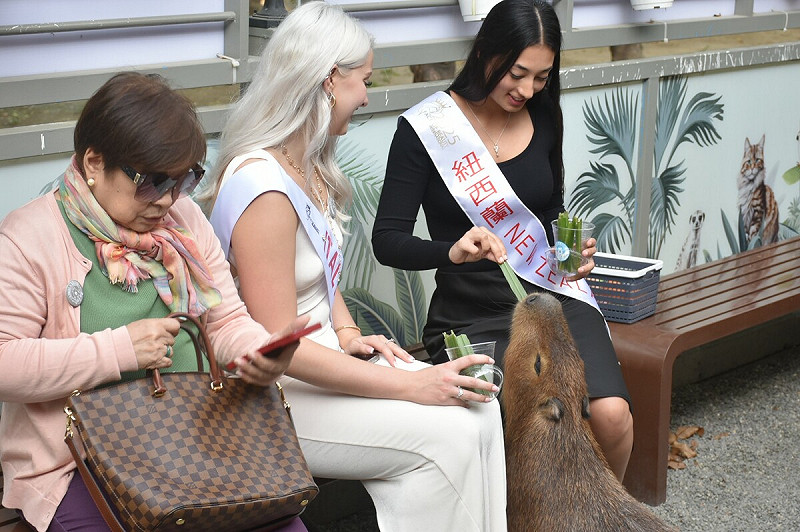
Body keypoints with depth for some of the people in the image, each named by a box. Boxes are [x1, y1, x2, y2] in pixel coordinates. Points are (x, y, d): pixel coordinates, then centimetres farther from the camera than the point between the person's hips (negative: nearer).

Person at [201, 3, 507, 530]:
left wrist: (348, 334, 1)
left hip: (320, 355, 9)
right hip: (271, 394, -9)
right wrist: (409, 386, -23)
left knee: (478, 409, -9)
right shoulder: (263, 187, -23)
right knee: (447, 435, -20)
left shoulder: (310, 166, 9)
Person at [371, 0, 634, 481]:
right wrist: (453, 252, -29)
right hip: (474, 315, -4)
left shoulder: (543, 117, 7)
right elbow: (387, 241, -10)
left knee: (612, 415, -22)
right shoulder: (425, 129, -8)